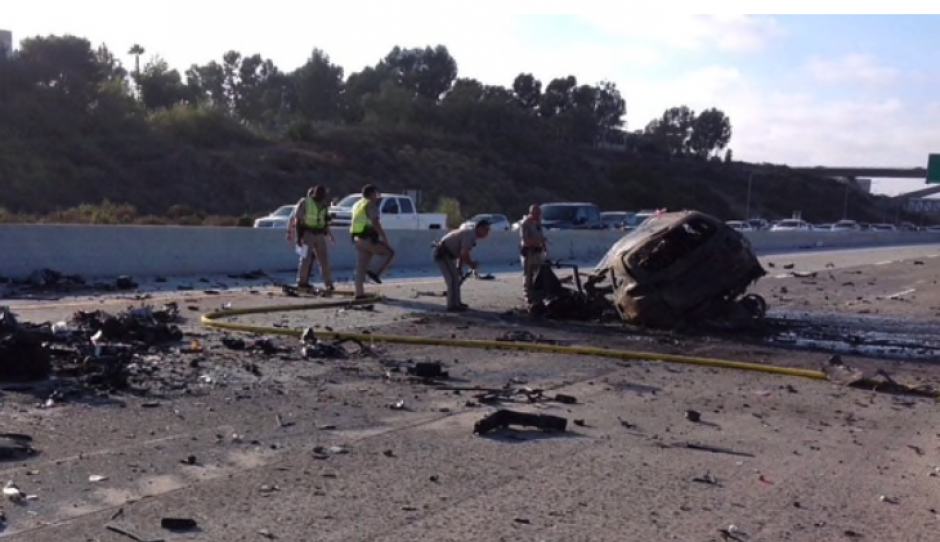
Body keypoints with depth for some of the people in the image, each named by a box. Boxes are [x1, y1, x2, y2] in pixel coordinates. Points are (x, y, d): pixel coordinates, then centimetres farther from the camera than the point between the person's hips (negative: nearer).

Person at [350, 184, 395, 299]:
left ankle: (359, 293, 5)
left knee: (361, 267, 8)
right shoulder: (371, 205, -9)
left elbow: (352, 225, 21)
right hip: (369, 239, -8)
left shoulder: (357, 205, 19)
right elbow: (375, 223, -19)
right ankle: (376, 273, -7)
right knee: (390, 253, 8)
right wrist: (384, 237, -17)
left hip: (357, 239, 8)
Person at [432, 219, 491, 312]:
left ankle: (456, 303, 25)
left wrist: (459, 268, 17)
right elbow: (464, 255, -24)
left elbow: (462, 254, 19)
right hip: (442, 254, -11)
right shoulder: (470, 235, -18)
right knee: (453, 279, -9)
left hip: (444, 254, 11)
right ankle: (452, 305, -4)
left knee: (455, 277, 17)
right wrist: (472, 264, -9)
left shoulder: (470, 235, 13)